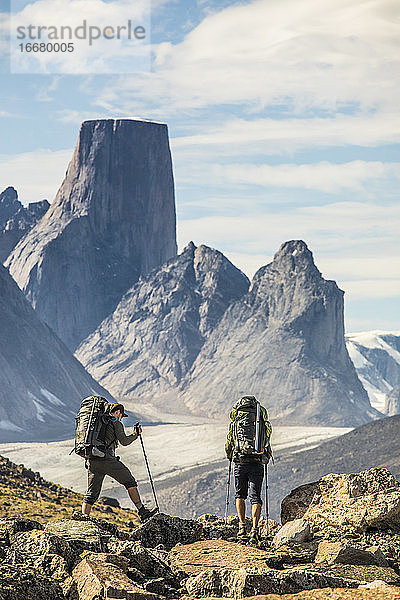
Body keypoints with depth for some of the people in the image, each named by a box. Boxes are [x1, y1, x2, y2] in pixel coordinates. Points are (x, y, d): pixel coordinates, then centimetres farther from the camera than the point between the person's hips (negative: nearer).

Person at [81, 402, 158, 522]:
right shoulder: (116, 423, 2)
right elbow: (124, 441, -7)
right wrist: (135, 434, 7)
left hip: (91, 461, 7)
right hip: (106, 458, -7)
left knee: (91, 494, 9)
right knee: (129, 481, 5)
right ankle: (142, 512, 3)